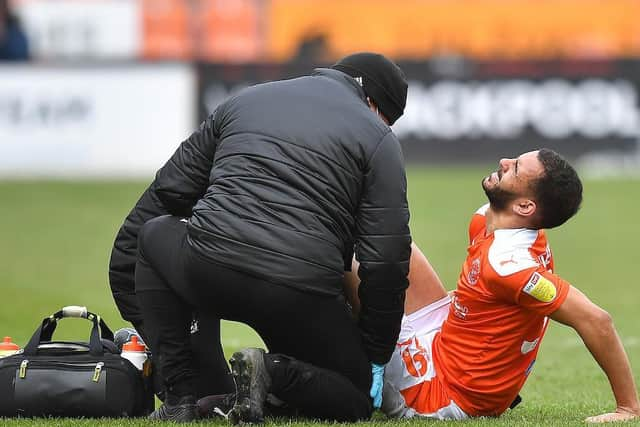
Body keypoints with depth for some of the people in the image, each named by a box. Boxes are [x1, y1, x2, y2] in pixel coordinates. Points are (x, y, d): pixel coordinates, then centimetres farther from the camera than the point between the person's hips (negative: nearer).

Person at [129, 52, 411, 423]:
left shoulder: (247, 100, 20)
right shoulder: (378, 138, 8)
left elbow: (171, 187, 21)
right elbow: (386, 262, 0)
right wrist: (374, 357, 10)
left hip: (208, 269, 2)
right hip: (302, 300, -2)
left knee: (156, 236, 35)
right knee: (357, 400, 21)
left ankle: (180, 398, 20)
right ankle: (276, 374, -10)